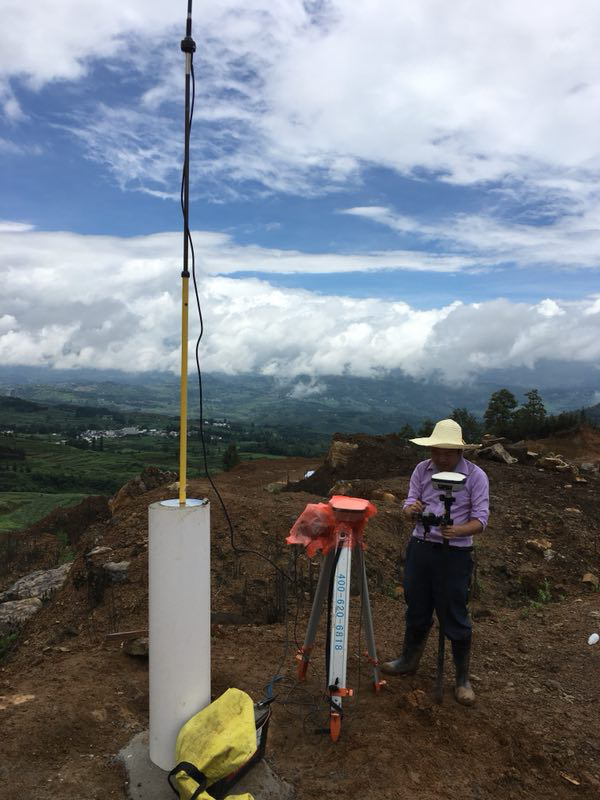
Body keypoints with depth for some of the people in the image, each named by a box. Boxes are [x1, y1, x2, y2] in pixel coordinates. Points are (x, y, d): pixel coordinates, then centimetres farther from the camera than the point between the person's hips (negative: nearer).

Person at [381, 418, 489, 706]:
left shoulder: (476, 476, -9)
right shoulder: (422, 470, 1)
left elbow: (480, 520, -10)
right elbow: (409, 507, 2)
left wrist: (458, 530, -30)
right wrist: (411, 510, -23)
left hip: (455, 553, -4)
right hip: (420, 548, 4)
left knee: (455, 617, 5)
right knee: (416, 610, 17)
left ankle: (462, 679, 25)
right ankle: (409, 661, 39)